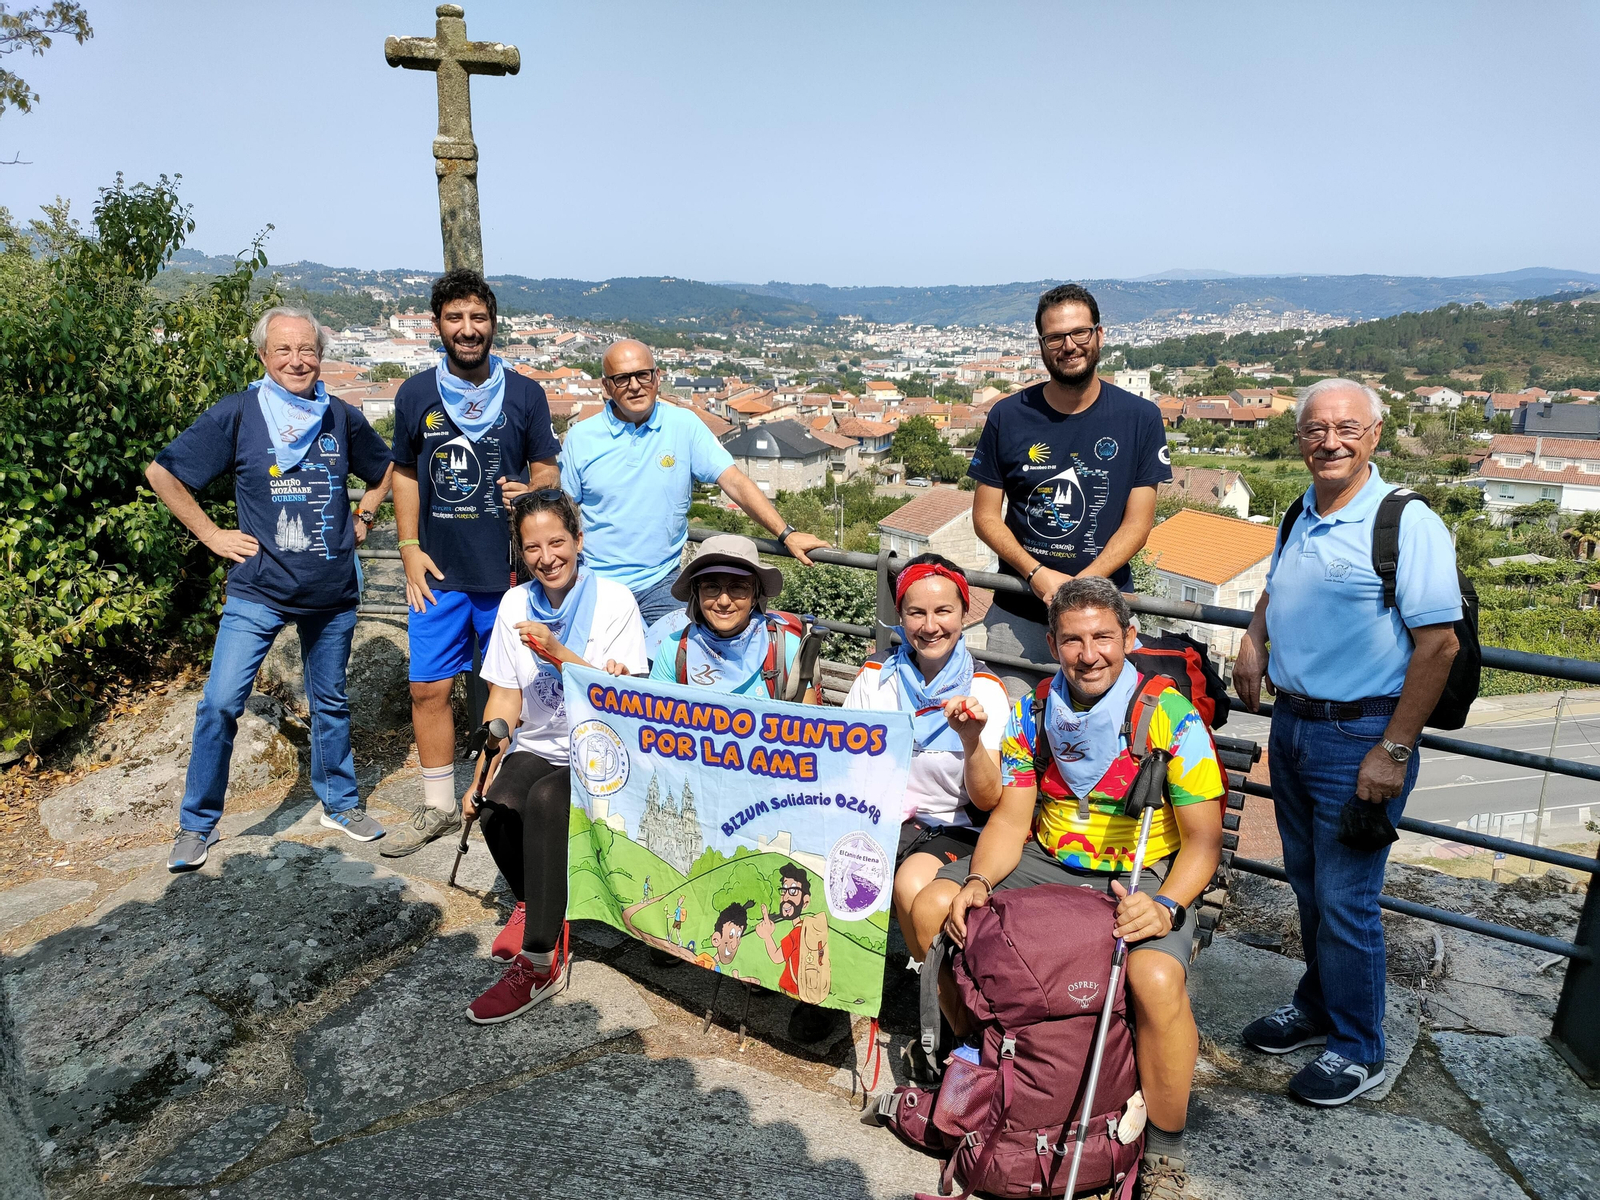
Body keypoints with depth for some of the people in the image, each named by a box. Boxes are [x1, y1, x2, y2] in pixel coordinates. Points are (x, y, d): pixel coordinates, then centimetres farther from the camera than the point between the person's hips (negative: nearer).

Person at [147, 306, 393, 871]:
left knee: (331, 703, 14)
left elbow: (385, 470, 21)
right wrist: (212, 535, -3)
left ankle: (340, 803, 32)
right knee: (220, 702, -7)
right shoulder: (237, 413, -6)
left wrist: (362, 516, 9)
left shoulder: (342, 417, 3)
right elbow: (161, 472, -1)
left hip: (333, 592, 3)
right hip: (258, 591, -2)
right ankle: (197, 824, 11)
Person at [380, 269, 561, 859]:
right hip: (439, 572, 2)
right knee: (428, 687, 5)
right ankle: (438, 805, 21)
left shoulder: (524, 394, 1)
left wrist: (531, 488, -18)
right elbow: (405, 474, 12)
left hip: (508, 568, -1)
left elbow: (548, 468, 6)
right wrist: (409, 548, 3)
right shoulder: (415, 394, 4)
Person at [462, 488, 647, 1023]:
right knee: (497, 808, -27)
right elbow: (504, 698, 6)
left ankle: (541, 962, -21)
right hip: (537, 748, 4)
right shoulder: (515, 604, 6)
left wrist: (558, 652, -26)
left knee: (546, 799, -33)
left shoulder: (614, 601, -6)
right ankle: (532, 903, 7)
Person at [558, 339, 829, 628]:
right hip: (594, 585, 0)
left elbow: (733, 482, -6)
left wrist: (787, 534, -14)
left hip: (661, 582, 0)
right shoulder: (580, 438, 0)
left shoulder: (684, 425, -1)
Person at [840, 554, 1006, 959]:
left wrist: (971, 738, -28)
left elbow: (988, 801, -9)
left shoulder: (984, 690, -2)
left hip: (950, 829, -2)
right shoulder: (875, 677, 5)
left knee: (912, 884, -33)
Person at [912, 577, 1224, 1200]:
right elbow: (1011, 818, -1)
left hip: (1142, 878, -4)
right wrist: (977, 882, -20)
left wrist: (1166, 906, -29)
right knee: (933, 906, -10)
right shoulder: (1034, 714, 1)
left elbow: (1203, 839, -11)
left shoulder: (1170, 716, -12)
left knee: (1157, 978, -34)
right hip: (1046, 864, 5)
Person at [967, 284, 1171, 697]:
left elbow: (1137, 523, -3)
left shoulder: (1140, 418, 0)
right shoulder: (1008, 416, 1)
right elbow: (985, 516, 2)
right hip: (1017, 612, 1)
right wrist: (1038, 575, -13)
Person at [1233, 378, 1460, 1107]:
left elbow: (1439, 643, -18)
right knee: (1307, 885, 19)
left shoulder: (1408, 524, -15)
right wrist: (1252, 641, 7)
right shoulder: (1300, 519, 9)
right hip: (1290, 725, 7)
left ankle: (1357, 1051, 21)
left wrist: (1394, 751, -19)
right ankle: (1315, 1007, 38)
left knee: (1345, 900, 2)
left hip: (1359, 737, -7)